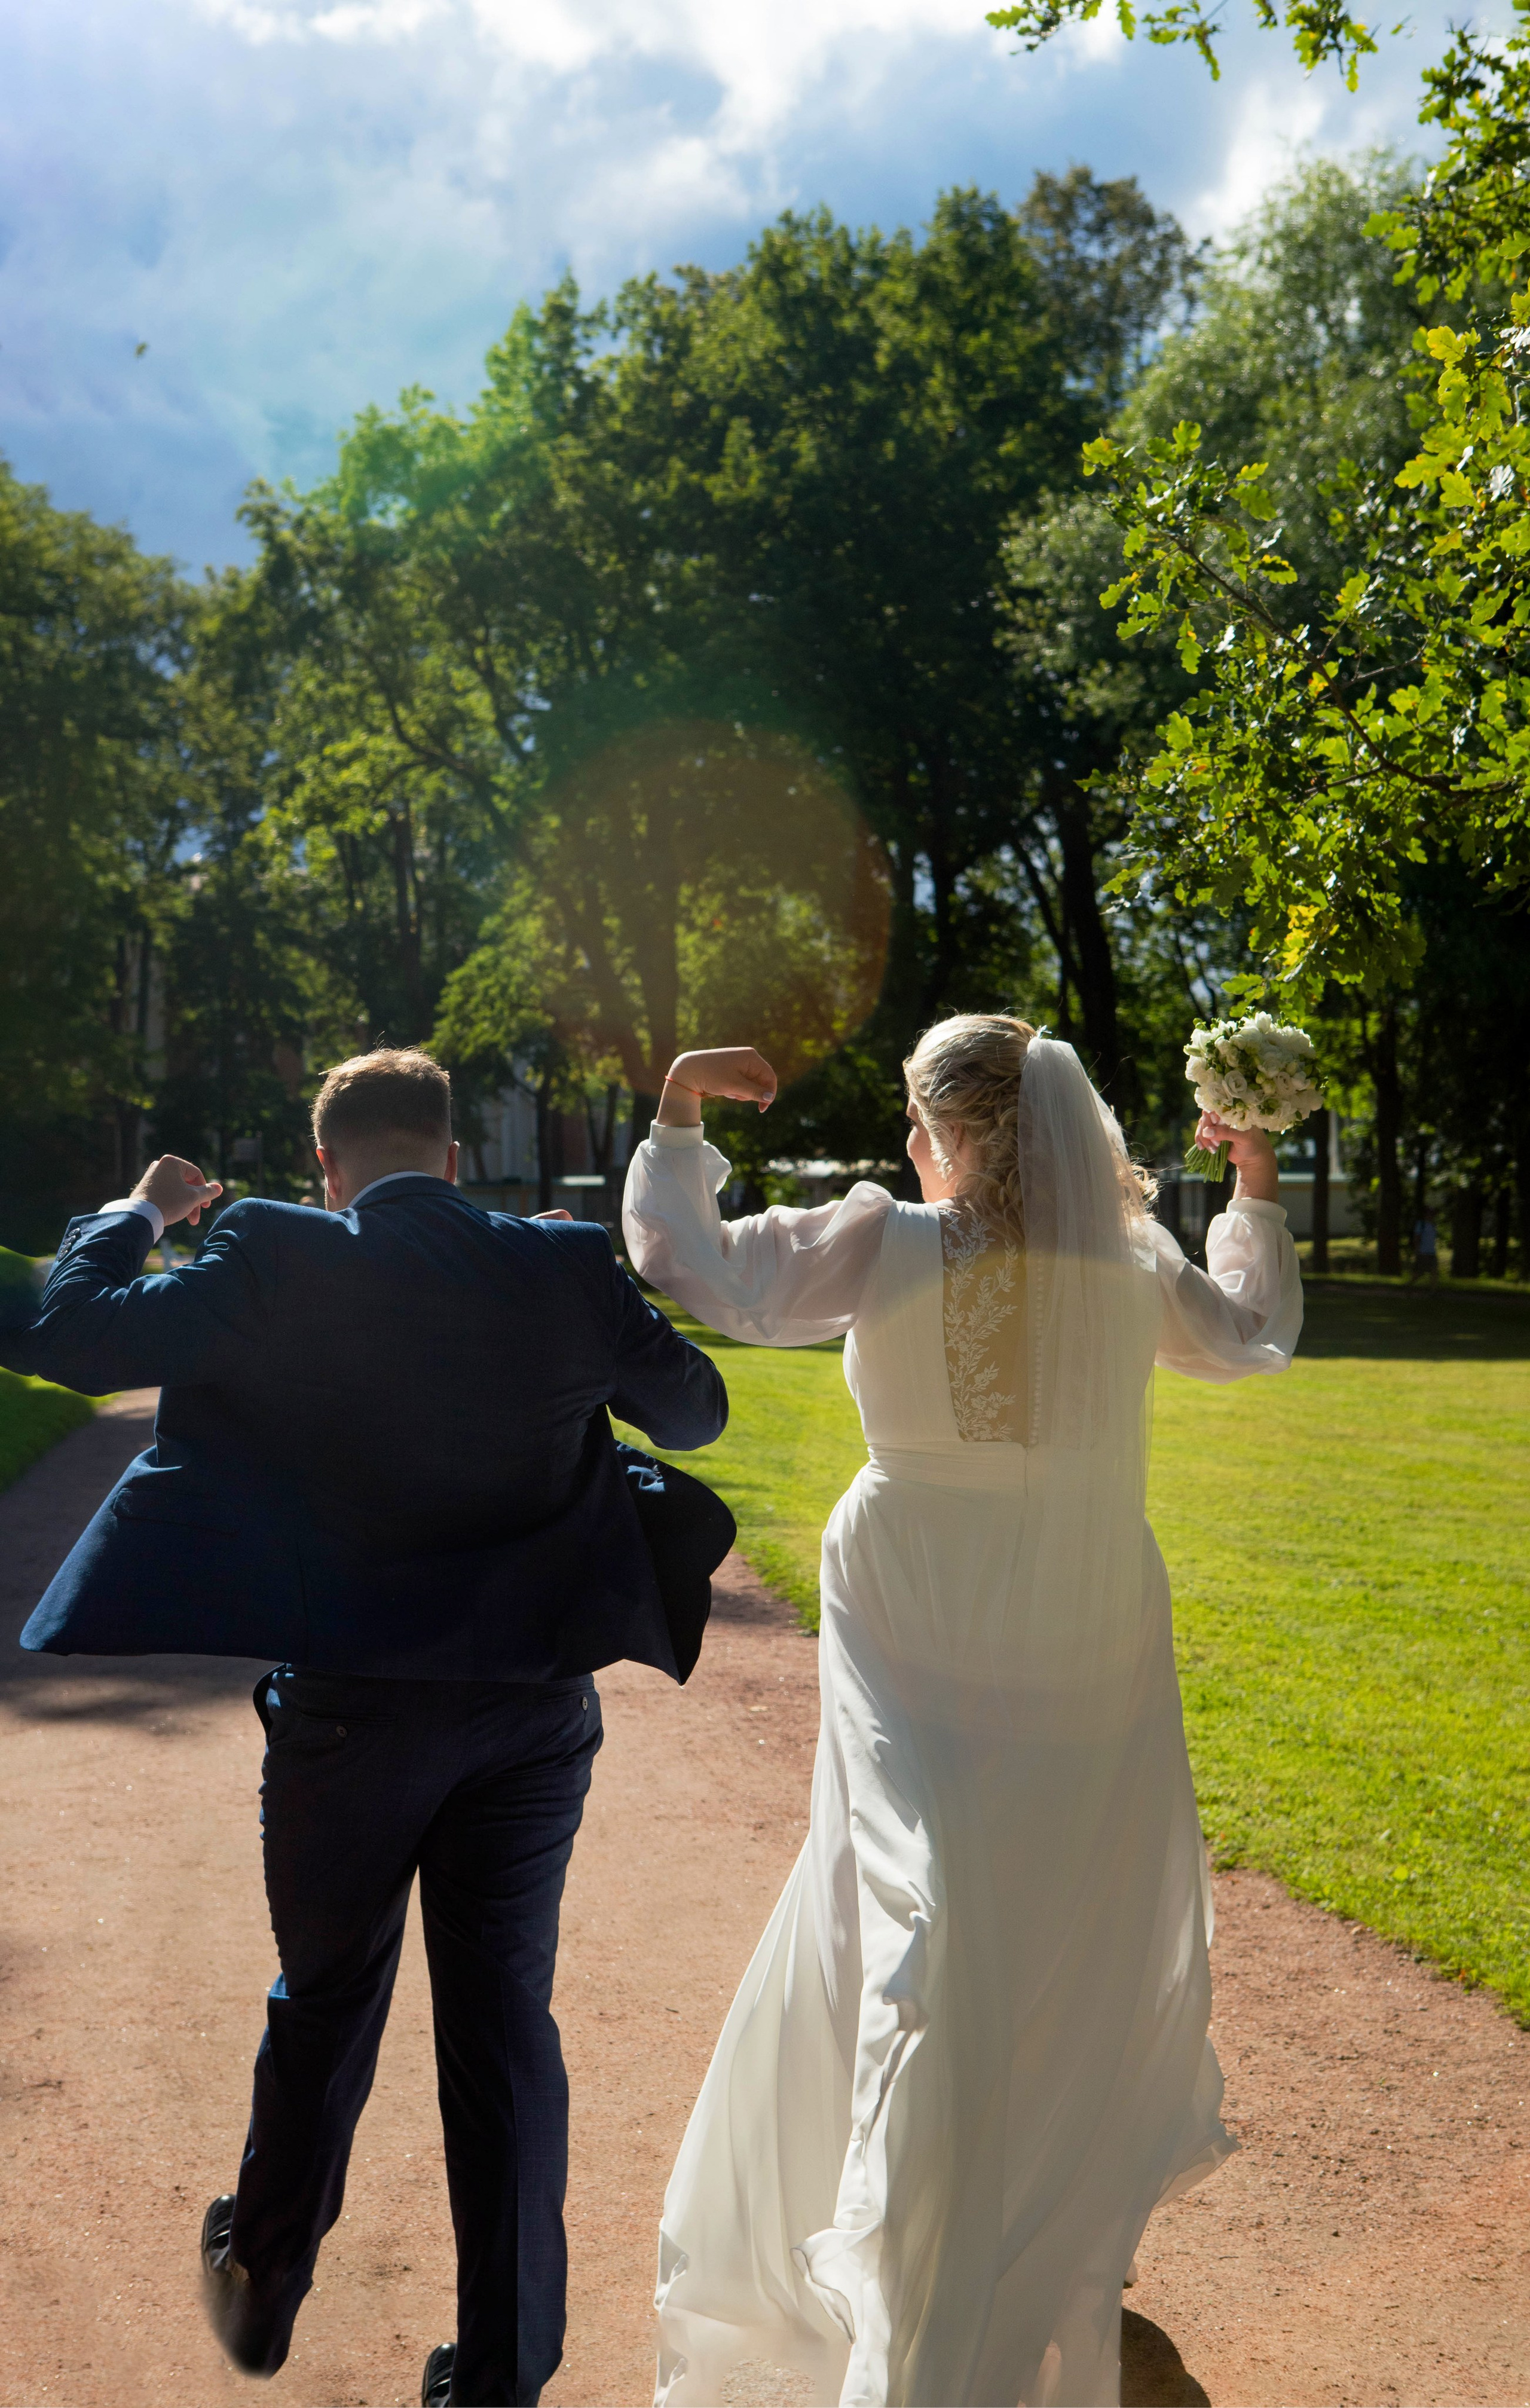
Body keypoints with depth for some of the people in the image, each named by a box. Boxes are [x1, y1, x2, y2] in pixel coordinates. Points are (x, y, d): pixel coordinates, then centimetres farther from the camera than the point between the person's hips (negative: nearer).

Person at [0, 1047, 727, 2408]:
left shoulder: (278, 1265, -13)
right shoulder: (565, 1270, -6)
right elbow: (695, 1409, 7)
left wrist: (137, 1213, 6)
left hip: (349, 1710, -1)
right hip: (534, 1713, 1)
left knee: (327, 2004, 21)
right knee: (506, 2023, 12)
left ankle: (264, 2292, 43)